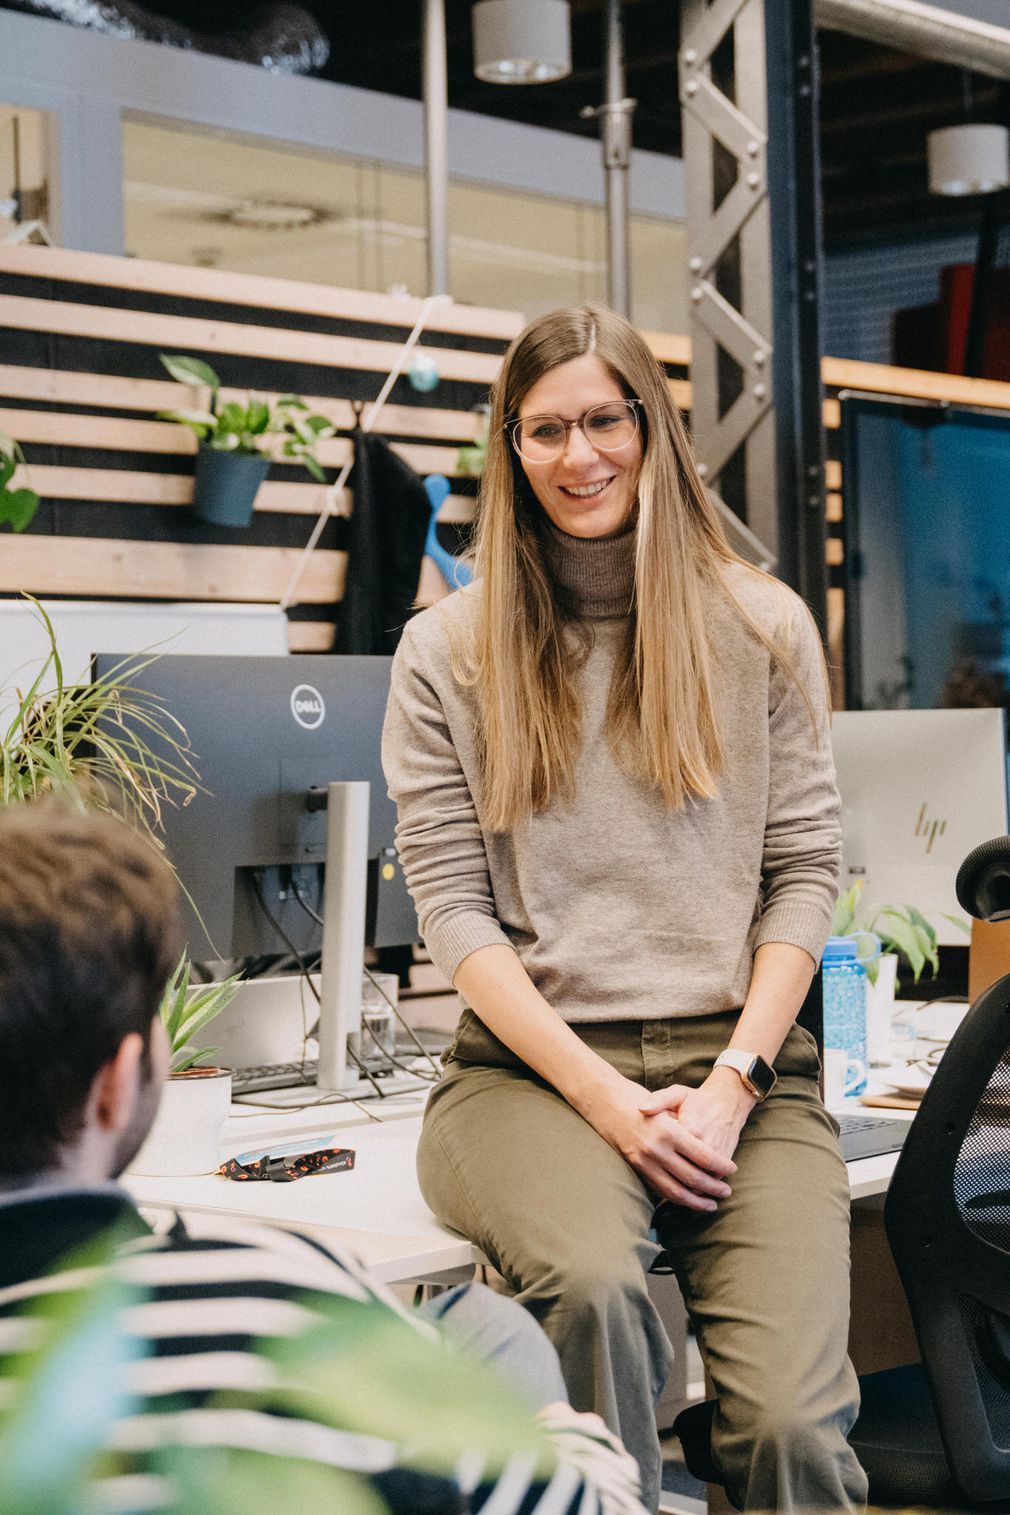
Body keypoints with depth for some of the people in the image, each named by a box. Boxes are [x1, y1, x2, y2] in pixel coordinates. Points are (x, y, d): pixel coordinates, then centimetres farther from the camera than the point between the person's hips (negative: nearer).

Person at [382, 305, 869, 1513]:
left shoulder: (763, 630, 12)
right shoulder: (447, 654, 9)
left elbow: (803, 874, 8)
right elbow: (452, 906, 2)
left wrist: (730, 1084, -7)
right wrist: (607, 1100, -11)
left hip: (740, 1062, 1)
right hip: (531, 1064, 0)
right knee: (589, 1285, -35)